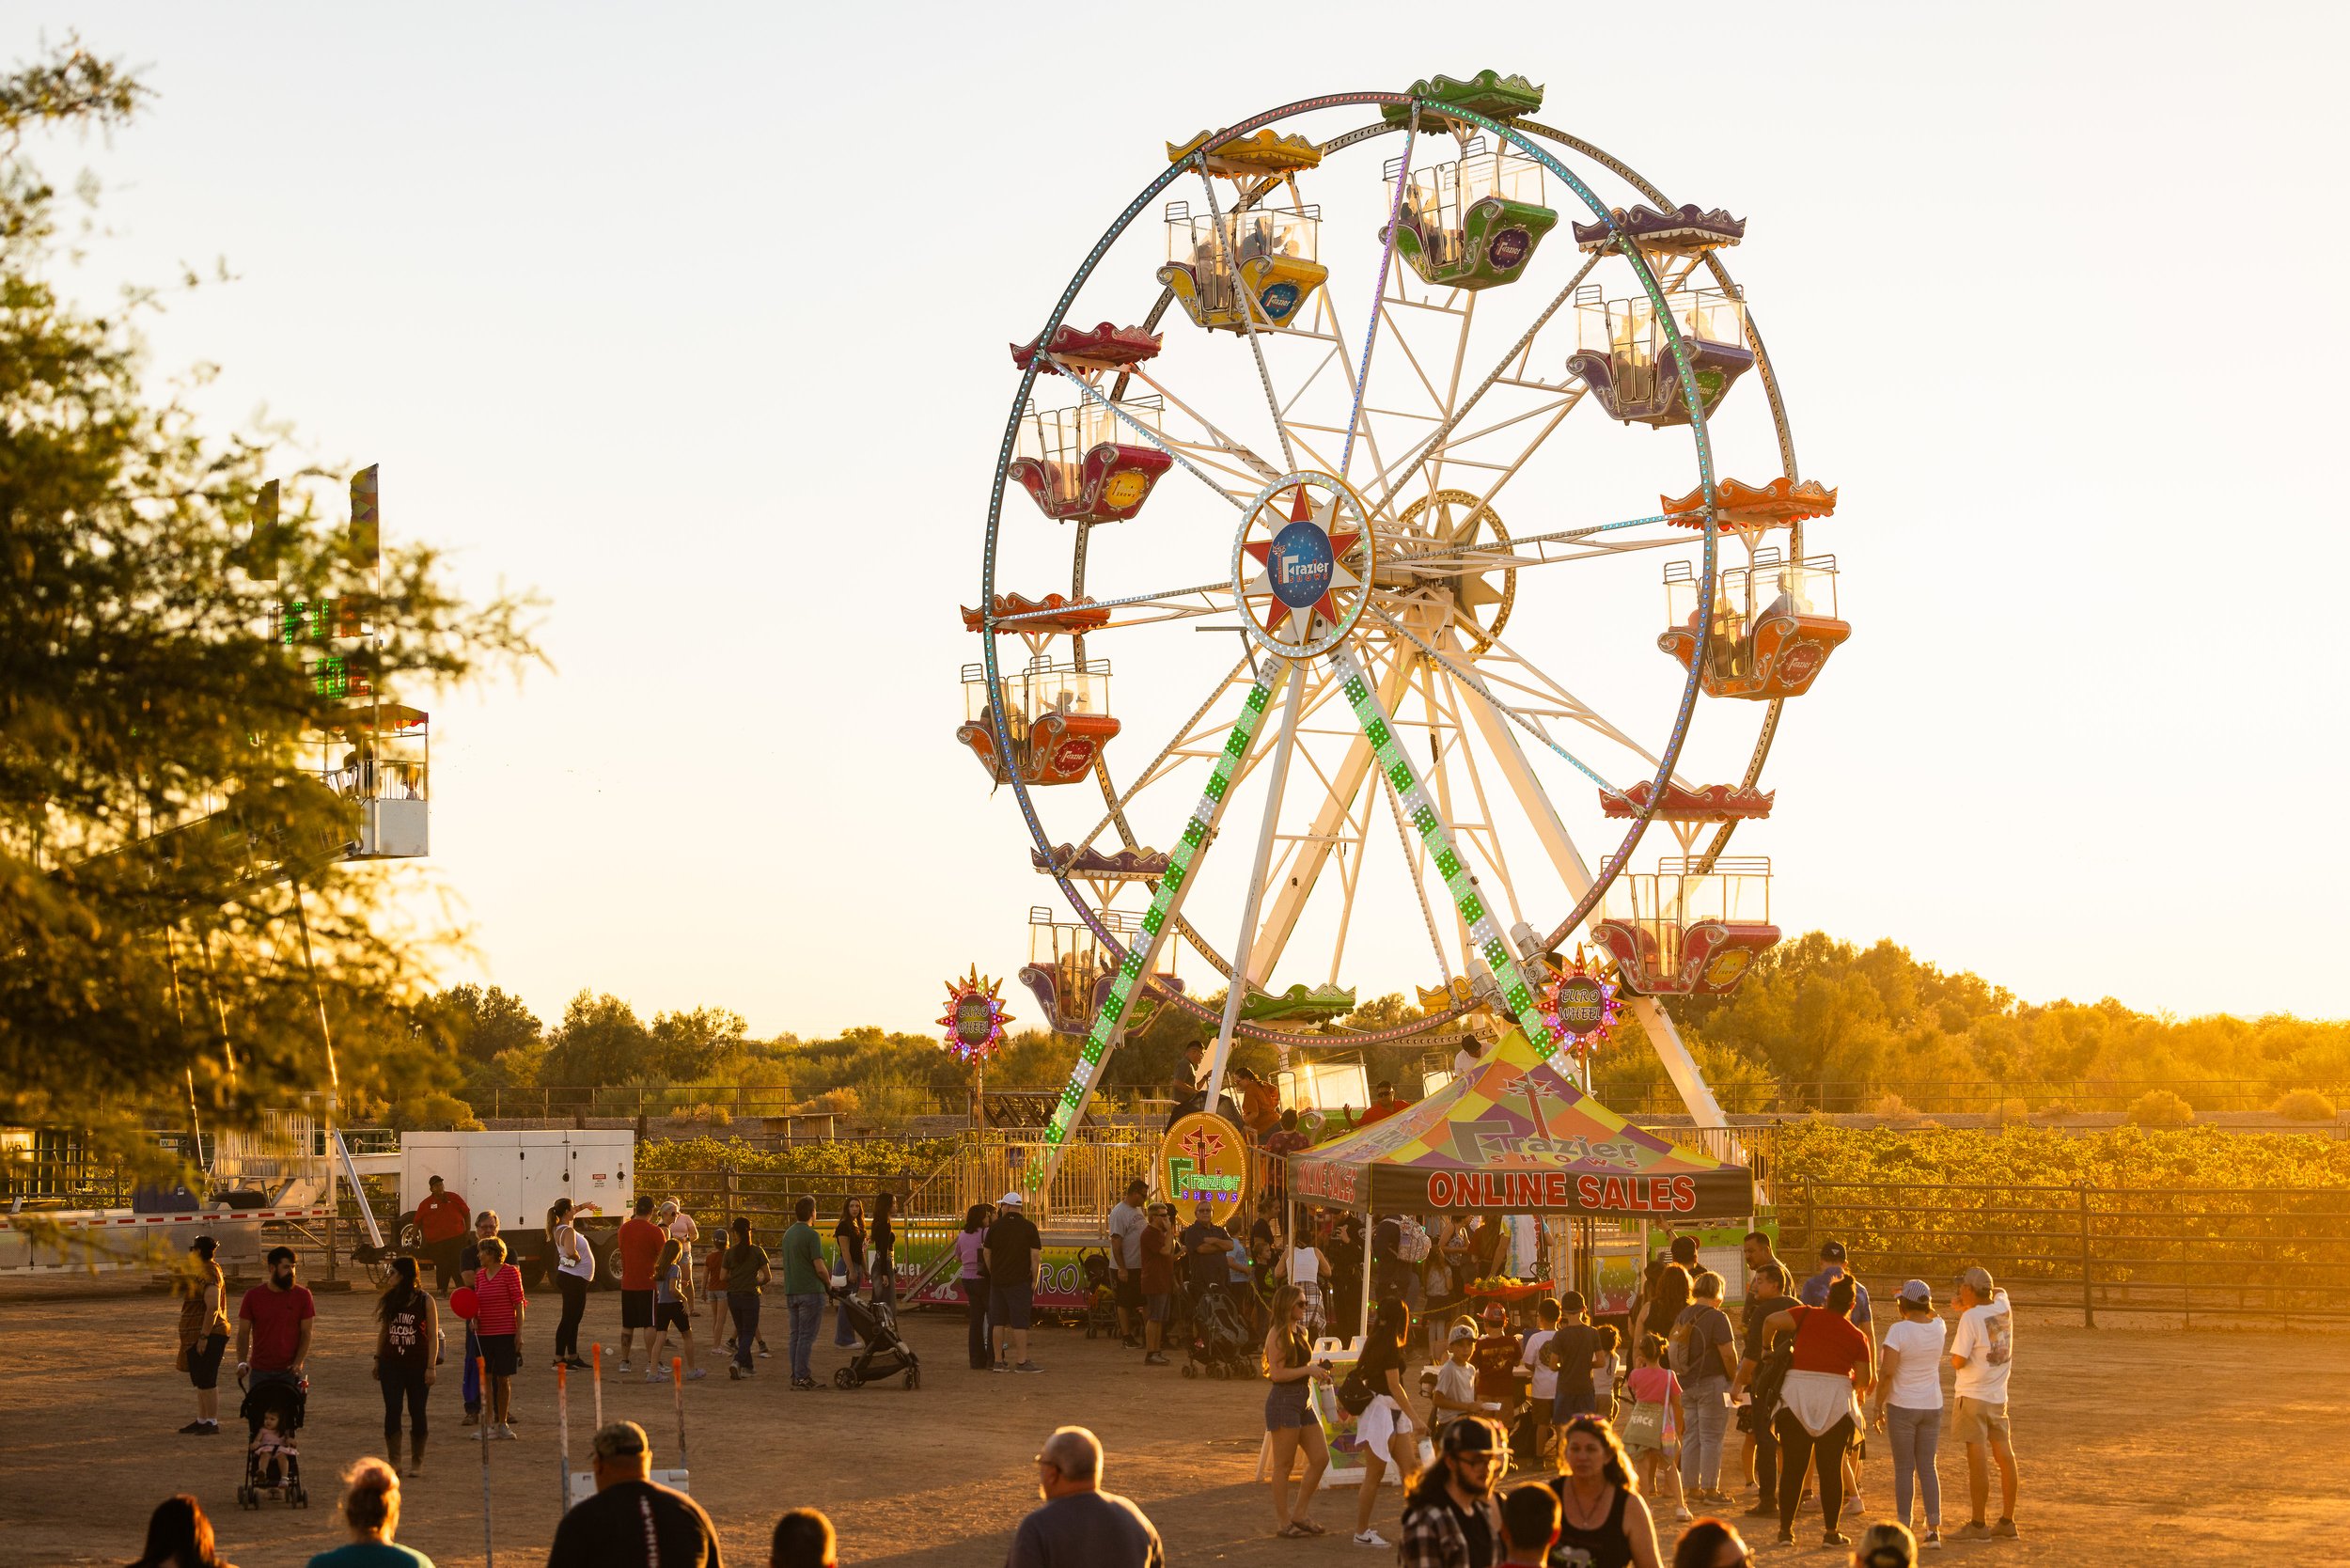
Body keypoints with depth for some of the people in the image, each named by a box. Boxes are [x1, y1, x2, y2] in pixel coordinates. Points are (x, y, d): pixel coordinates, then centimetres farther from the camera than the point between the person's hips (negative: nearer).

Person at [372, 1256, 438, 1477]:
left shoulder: (425, 1301, -5)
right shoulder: (389, 1300, 7)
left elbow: (433, 1336, -5)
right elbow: (383, 1331, 14)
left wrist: (431, 1367, -11)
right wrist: (377, 1359, 10)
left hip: (417, 1365, -3)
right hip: (391, 1365, 3)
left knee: (417, 1413, 4)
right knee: (392, 1412, -2)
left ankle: (417, 1462, 14)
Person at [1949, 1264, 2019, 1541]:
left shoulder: (1970, 1318, -16)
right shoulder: (2003, 1308, 4)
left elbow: (1958, 1361, -17)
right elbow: (1999, 1291, 29)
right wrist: (1968, 1305, 14)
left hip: (1973, 1396, -7)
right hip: (1999, 1395, 7)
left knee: (1977, 1458, -4)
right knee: (2004, 1455, 10)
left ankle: (1978, 1525, -1)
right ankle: (2007, 1521, 17)